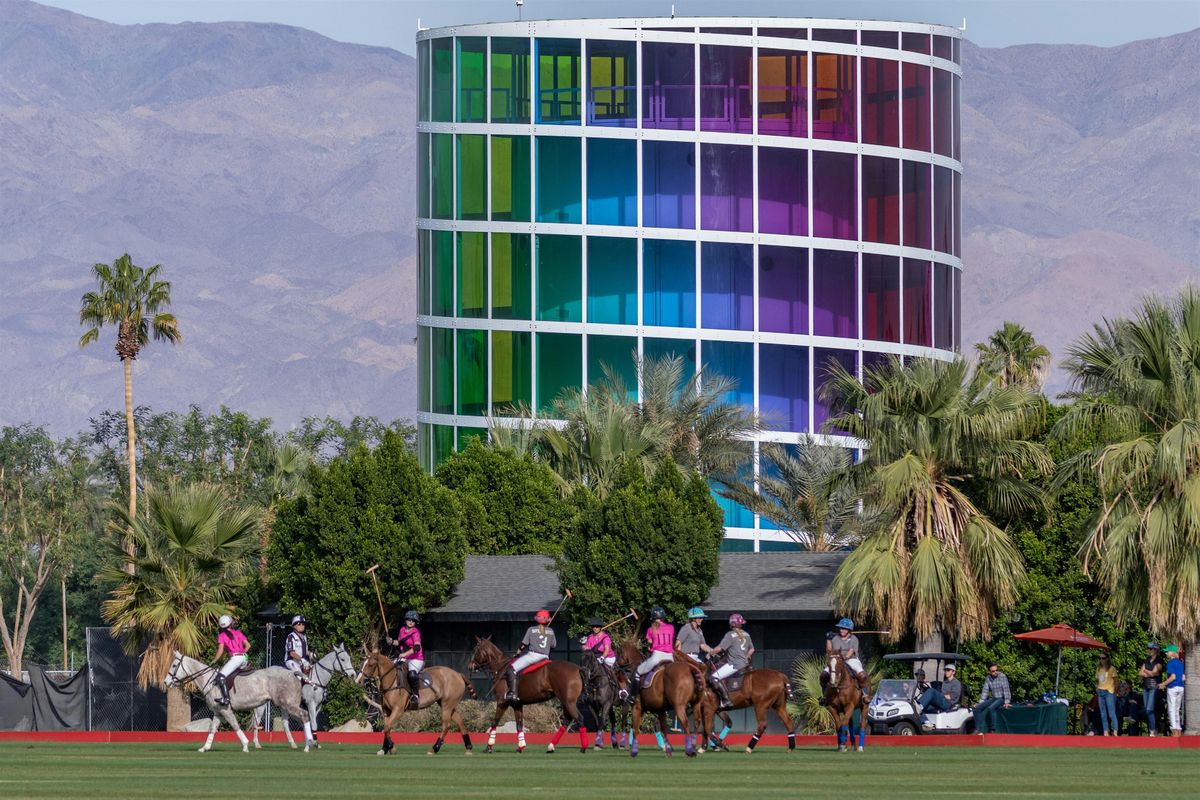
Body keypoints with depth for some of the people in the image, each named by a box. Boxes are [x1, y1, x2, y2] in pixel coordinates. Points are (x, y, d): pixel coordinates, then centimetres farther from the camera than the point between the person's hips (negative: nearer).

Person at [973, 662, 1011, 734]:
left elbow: (1006, 690, -15)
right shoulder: (988, 678, 6)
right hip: (993, 698, 6)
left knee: (991, 708, -34)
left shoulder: (1002, 677, -11)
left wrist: (1007, 702, -22)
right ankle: (978, 729, -8)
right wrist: (980, 702, 3)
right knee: (977, 708, -10)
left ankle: (994, 729, -29)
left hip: (1002, 699, -6)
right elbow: (985, 691, 11)